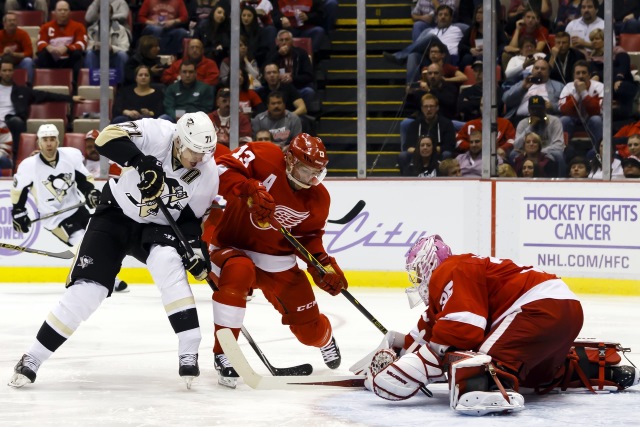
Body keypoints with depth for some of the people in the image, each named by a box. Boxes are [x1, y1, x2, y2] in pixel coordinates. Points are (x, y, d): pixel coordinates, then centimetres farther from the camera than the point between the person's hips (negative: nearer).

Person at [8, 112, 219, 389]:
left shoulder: (208, 174, -14)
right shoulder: (156, 134, -23)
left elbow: (191, 217, -3)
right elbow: (107, 136, -33)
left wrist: (195, 247, -19)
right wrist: (141, 161, -45)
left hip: (156, 227, 2)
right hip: (115, 215, -2)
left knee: (168, 261, -31)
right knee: (87, 288, -11)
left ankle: (189, 351, -27)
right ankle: (33, 358, 1)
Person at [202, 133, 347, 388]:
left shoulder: (318, 199, -4)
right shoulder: (264, 158, -21)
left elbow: (309, 236, 6)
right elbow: (223, 169, -29)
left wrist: (323, 264, -10)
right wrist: (249, 190, -44)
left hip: (276, 260, 4)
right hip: (233, 247, -4)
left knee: (309, 328, 5)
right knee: (237, 274, -42)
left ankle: (324, 338, 49)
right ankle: (223, 355, -29)